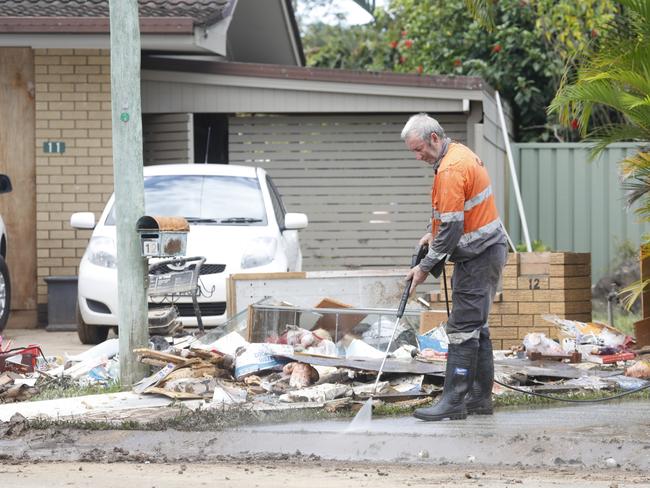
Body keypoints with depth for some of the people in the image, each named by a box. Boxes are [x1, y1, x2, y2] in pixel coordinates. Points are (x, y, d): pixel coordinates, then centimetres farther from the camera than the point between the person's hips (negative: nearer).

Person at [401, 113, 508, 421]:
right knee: (476, 327, 13)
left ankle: (453, 401, -12)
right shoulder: (459, 153, 12)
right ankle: (480, 398, 16)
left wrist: (426, 267, -15)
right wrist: (432, 232, 14)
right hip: (489, 250, 11)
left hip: (478, 257, -11)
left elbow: (451, 228, -22)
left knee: (462, 328, -11)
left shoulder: (450, 170, -21)